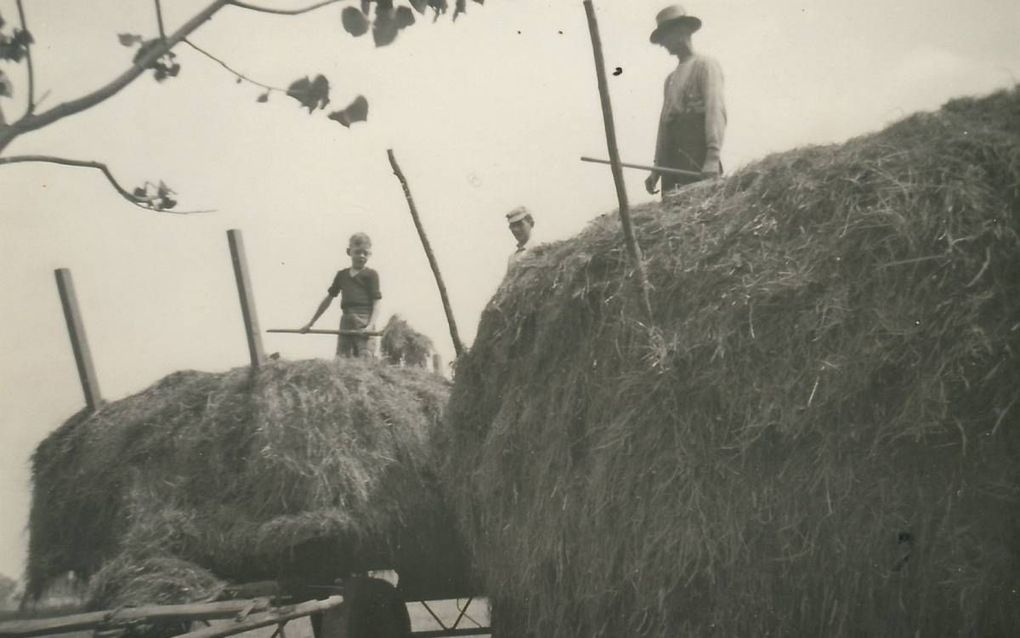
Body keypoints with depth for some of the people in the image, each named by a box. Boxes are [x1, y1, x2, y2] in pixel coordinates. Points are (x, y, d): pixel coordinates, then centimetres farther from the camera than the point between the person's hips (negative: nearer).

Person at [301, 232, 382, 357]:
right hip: (346, 321, 6)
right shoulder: (342, 275, 19)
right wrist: (311, 323, 25)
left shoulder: (370, 274, 3)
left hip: (363, 321, -6)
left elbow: (376, 303, -3)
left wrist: (371, 325, -19)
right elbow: (329, 298, 24)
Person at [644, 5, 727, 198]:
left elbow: (715, 110, -9)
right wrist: (656, 169, 19)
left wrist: (712, 157, -22)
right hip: (671, 165, 7)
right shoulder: (670, 79, 28)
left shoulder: (705, 65, 4)